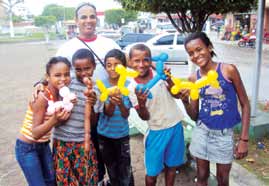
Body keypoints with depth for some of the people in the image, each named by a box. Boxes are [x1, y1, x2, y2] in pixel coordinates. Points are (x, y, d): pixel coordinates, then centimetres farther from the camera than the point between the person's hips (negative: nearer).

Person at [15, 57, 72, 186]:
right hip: (27, 148, -7)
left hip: (43, 145, 7)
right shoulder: (42, 97, -27)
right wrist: (54, 119, -42)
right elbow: (35, 133, -26)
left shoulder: (61, 93, -7)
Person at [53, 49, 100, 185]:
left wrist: (91, 105, -20)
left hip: (83, 142, 1)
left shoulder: (96, 90, -3)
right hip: (62, 140, 0)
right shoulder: (66, 83, -7)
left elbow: (93, 122, -4)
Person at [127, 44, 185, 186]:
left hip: (176, 125, 2)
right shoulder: (132, 87, -11)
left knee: (171, 165, 18)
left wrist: (169, 80, -21)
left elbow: (177, 94, -3)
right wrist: (141, 102, -31)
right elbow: (145, 117, -11)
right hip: (157, 131, -2)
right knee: (152, 172, 7)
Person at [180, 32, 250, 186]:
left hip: (224, 134, -2)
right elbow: (194, 116, 1)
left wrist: (244, 139, -9)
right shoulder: (194, 78, -4)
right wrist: (185, 101, -20)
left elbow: (245, 104, -6)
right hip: (202, 132, 2)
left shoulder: (229, 70, -13)